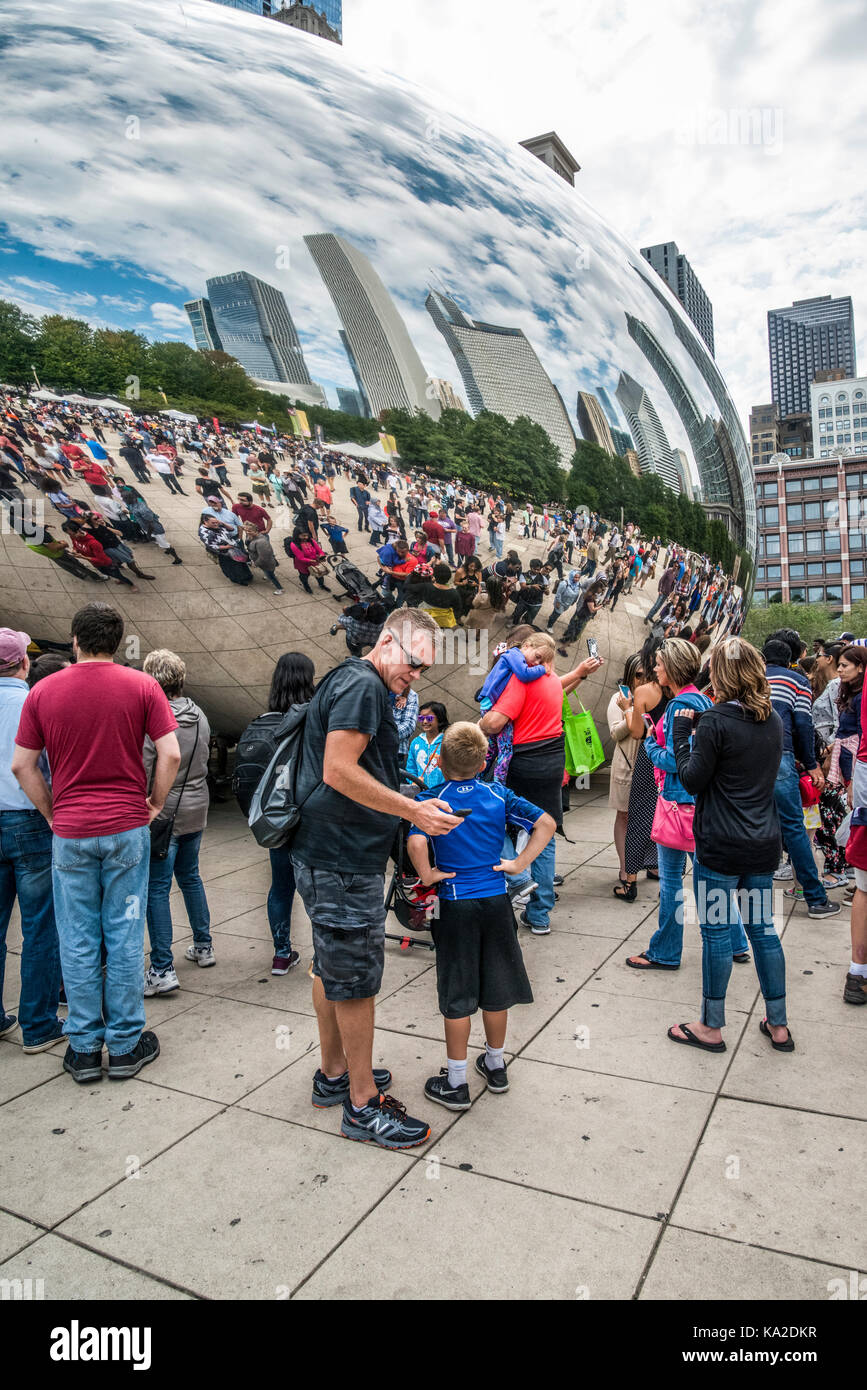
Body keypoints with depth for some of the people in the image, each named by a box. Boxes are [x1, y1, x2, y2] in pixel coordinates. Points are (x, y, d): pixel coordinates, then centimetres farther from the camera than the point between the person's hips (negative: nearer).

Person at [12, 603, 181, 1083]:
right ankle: (125, 1044, 17)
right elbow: (170, 755, -9)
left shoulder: (43, 692, 1)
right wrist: (154, 804, 4)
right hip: (127, 828, -1)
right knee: (124, 937, 7)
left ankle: (84, 1048, 20)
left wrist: (53, 814, 12)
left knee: (78, 941, 10)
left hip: (70, 833, 1)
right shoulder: (141, 686, -4)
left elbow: (22, 765, 3)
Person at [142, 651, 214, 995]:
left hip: (163, 814, -7)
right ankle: (203, 947, 33)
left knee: (157, 888, -1)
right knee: (190, 877, 21)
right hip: (196, 811, 7)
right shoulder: (200, 717, 4)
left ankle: (162, 970, 0)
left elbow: (142, 772, -17)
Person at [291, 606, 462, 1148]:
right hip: (344, 861, -11)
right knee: (357, 979, 1)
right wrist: (413, 810, -19)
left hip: (328, 854, 11)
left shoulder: (352, 683, 18)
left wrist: (414, 808, 16)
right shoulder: (362, 686, -16)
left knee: (332, 969, 20)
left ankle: (335, 1074, 36)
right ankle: (363, 1104, 14)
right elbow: (339, 771, -24)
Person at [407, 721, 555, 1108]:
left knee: (457, 995, 8)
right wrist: (520, 863, -3)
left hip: (455, 904, -3)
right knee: (495, 988, 17)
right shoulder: (498, 796, -1)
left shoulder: (431, 799, -11)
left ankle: (456, 1082, 19)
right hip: (496, 901, 3)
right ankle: (496, 1065, 34)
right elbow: (545, 823, -5)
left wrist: (427, 875, -14)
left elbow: (416, 842, -29)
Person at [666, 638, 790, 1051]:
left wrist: (681, 733, -2)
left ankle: (711, 1027, 17)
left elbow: (692, 780, -12)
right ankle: (778, 1025, 26)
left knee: (717, 931, 4)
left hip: (721, 847, -7)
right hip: (764, 844, 7)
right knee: (762, 928, 16)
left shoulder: (716, 721, -16)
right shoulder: (773, 720, 6)